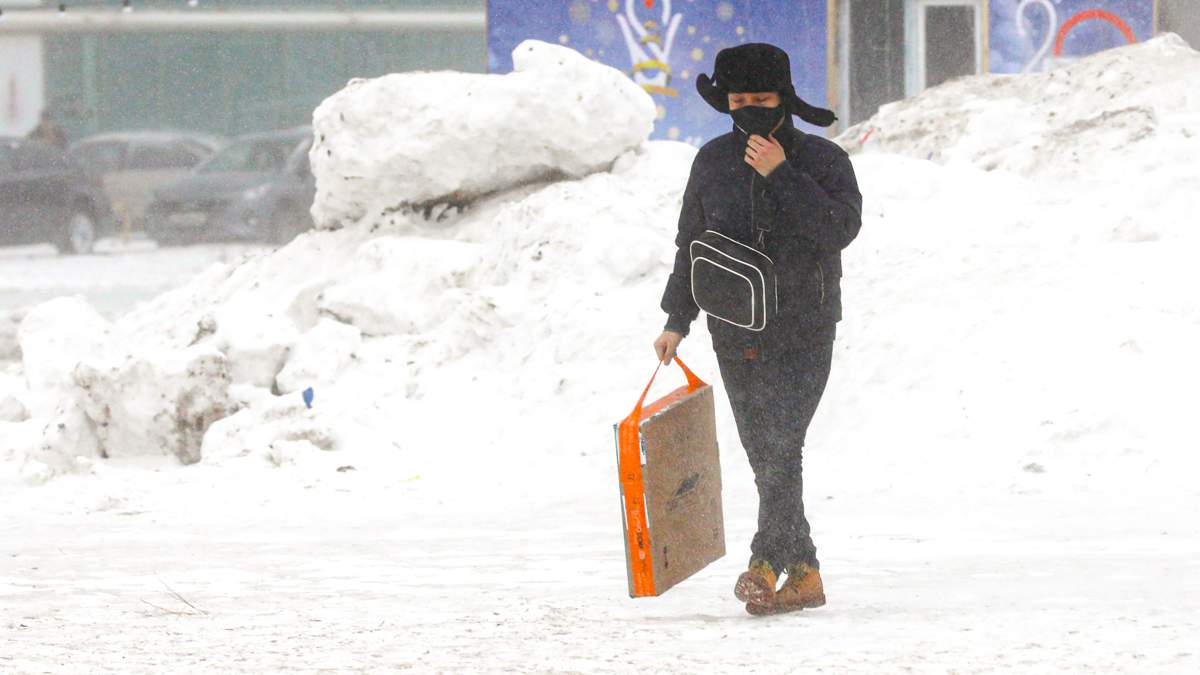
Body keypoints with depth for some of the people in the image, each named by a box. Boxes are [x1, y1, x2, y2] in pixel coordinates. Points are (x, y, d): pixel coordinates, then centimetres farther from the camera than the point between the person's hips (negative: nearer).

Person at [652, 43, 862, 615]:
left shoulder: (822, 160, -4)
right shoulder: (713, 162, 7)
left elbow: (840, 228, -20)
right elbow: (691, 243, 16)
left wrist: (781, 176, -23)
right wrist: (677, 321, 11)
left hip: (803, 336, -4)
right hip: (736, 338, 4)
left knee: (781, 444, -20)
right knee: (766, 459, 5)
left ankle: (765, 563, -27)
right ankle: (803, 573, 12)